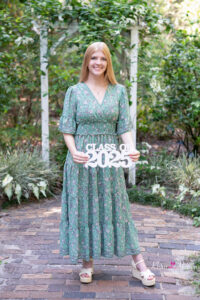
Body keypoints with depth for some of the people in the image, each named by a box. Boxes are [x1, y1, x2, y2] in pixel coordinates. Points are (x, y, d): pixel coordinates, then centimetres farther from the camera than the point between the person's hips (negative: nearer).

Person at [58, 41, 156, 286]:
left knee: (115, 208, 6)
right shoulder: (75, 92, 3)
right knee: (83, 208, 5)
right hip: (82, 158, -1)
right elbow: (67, 129, 0)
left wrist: (131, 148, -17)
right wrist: (74, 152, -18)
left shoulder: (119, 91, 6)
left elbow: (124, 127, 2)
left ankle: (138, 265, 13)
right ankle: (87, 262, 20)